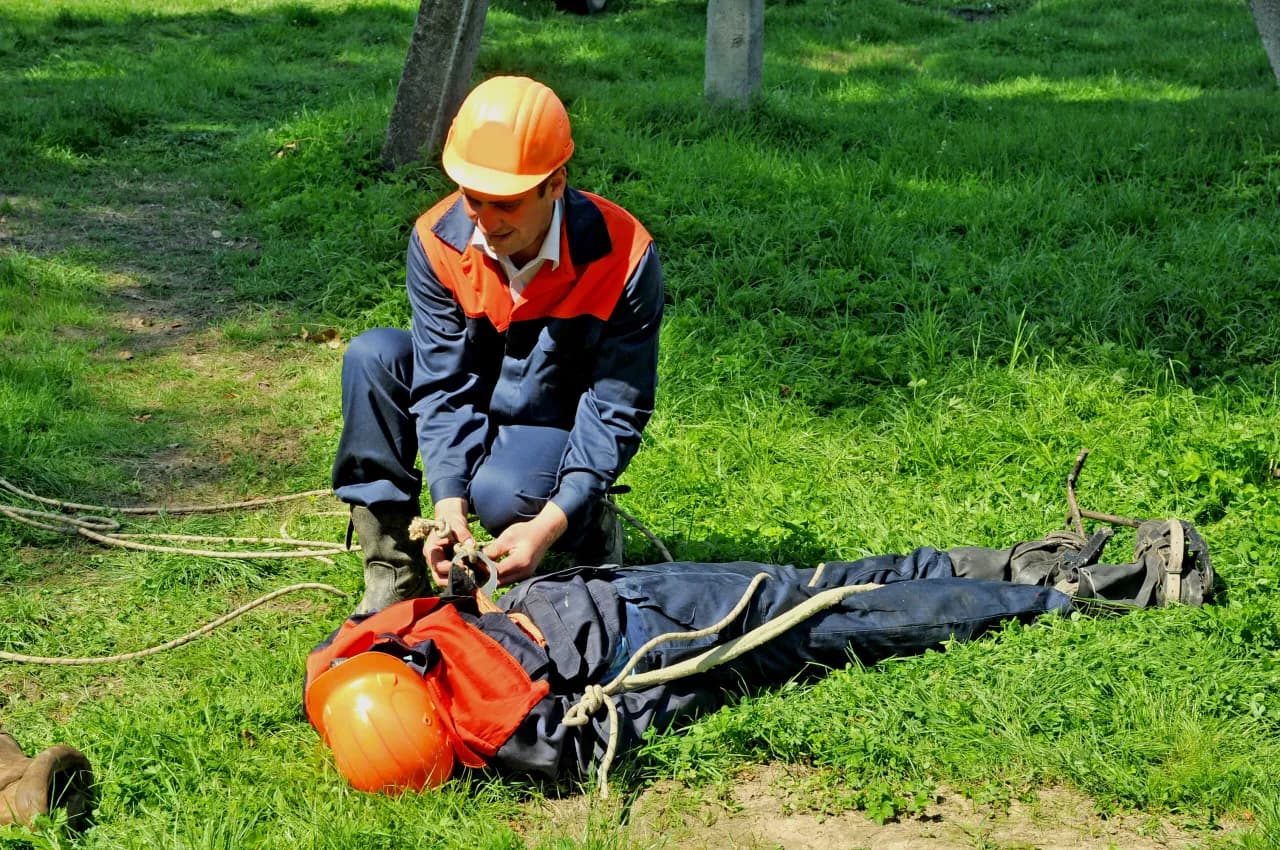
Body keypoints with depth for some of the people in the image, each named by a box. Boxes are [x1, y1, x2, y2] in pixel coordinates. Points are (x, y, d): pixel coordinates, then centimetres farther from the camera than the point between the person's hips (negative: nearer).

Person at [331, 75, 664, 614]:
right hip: (476, 408, 4)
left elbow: (618, 408, -23)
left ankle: (594, 527, 2)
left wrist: (551, 524, -33)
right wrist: (449, 502, -30)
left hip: (564, 429, -4)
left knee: (502, 494, -35)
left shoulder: (624, 257, -27)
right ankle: (393, 575, -16)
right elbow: (442, 381, -15)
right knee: (373, 356, -21)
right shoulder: (437, 241, -17)